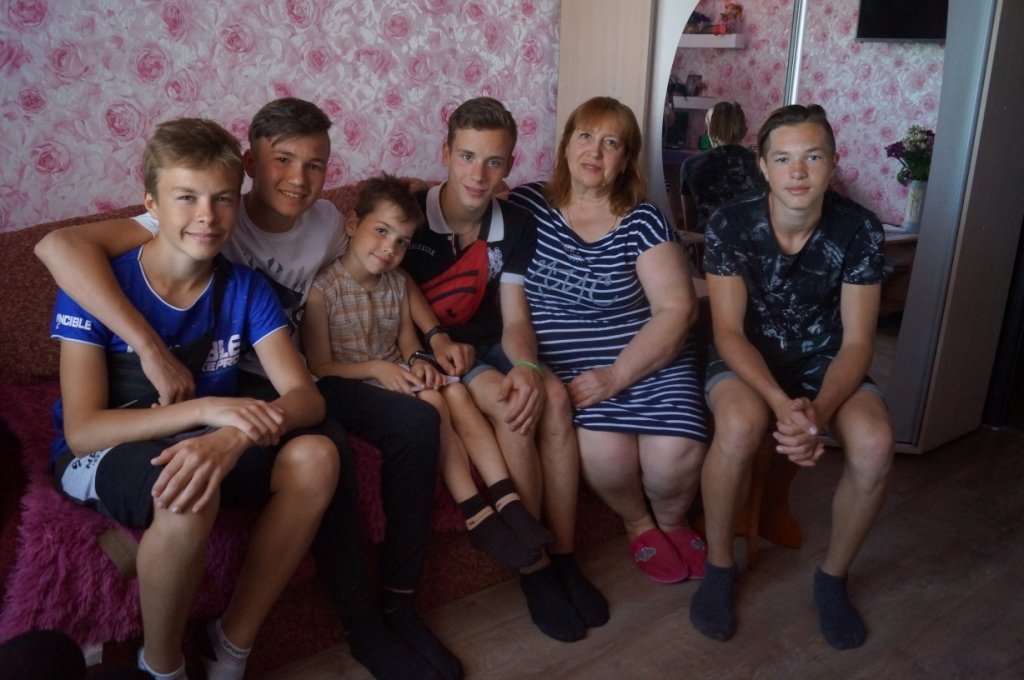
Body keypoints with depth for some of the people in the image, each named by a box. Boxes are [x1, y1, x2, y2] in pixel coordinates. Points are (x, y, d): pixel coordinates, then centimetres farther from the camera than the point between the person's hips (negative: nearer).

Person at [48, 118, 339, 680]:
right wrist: (206, 409, -34)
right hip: (100, 458, -3)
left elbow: (306, 397, -17)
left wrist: (233, 436, -39)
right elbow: (81, 430, -21)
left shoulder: (245, 289, -6)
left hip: (207, 446, 4)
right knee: (188, 493, -38)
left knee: (314, 457, -25)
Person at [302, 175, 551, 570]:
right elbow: (319, 366, -12)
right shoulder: (322, 288, -12)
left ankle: (509, 503, -23)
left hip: (396, 372, 6)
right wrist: (376, 368, -21)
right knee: (431, 401, -27)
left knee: (456, 391, -19)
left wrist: (418, 361, -11)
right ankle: (477, 516, -24)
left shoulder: (396, 284, 8)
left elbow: (407, 338, 13)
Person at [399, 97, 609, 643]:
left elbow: (514, 319, -4)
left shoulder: (515, 226, 1)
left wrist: (527, 366, -25)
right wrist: (435, 345, -25)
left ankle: (563, 557, -14)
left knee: (553, 395, -25)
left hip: (486, 347, 4)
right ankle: (533, 568, -17)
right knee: (509, 403, -31)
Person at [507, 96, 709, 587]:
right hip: (565, 366, 0)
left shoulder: (642, 221, 2)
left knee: (677, 455, -21)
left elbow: (677, 308, -5)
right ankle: (638, 523, 10)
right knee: (604, 448, -27)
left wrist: (617, 375, -17)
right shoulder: (527, 206, 5)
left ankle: (671, 520, 18)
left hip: (648, 361, 1)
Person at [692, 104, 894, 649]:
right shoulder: (731, 224, -16)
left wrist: (819, 409, -31)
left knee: (874, 445, -29)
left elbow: (856, 341, -12)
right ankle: (719, 566, -9)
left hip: (825, 360, 2)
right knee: (739, 426, -36)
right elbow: (728, 331, -17)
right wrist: (781, 403, -34)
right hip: (746, 358, -1)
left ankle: (832, 578, 0)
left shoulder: (860, 230, -12)